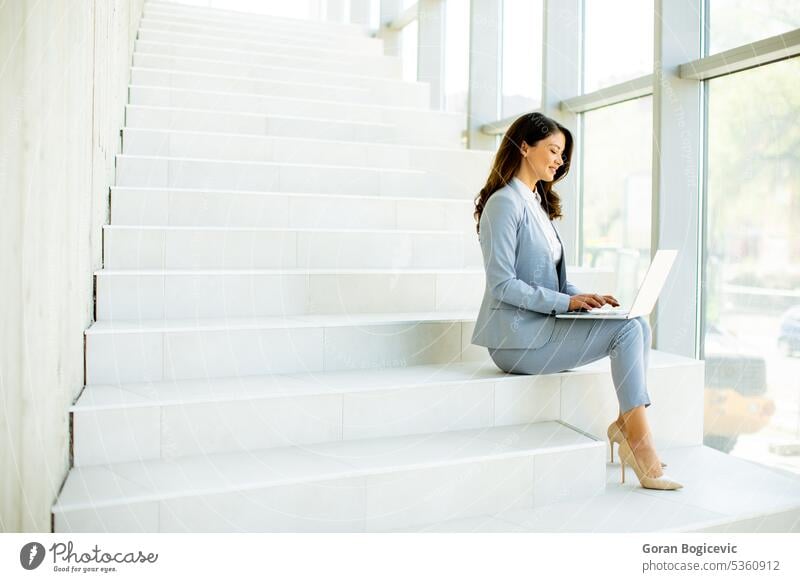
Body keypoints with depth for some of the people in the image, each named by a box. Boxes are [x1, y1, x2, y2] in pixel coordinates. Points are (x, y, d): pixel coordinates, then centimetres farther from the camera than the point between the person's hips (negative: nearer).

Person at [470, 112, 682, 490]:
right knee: (626, 329, -18)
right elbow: (502, 285, -18)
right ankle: (641, 448, -14)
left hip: (544, 326, 9)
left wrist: (584, 297, 0)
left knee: (640, 325, -6)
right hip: (518, 337, -9)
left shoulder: (538, 203, 19)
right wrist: (568, 302, -19)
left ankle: (627, 425, -7)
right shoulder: (505, 203, -10)